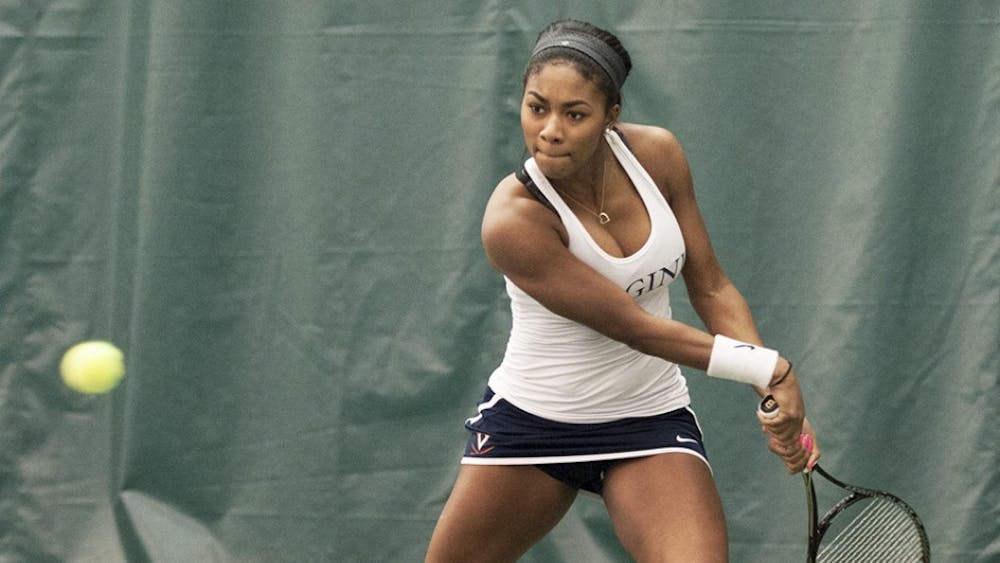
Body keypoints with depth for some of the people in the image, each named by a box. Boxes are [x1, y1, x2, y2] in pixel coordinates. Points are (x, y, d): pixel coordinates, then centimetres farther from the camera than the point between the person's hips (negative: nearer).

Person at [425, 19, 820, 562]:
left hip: (650, 418, 2)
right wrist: (767, 366, -22)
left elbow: (711, 287, -1)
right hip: (529, 417, -2)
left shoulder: (656, 154, -10)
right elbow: (632, 325, -23)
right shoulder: (512, 220, -25)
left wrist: (776, 393, -14)